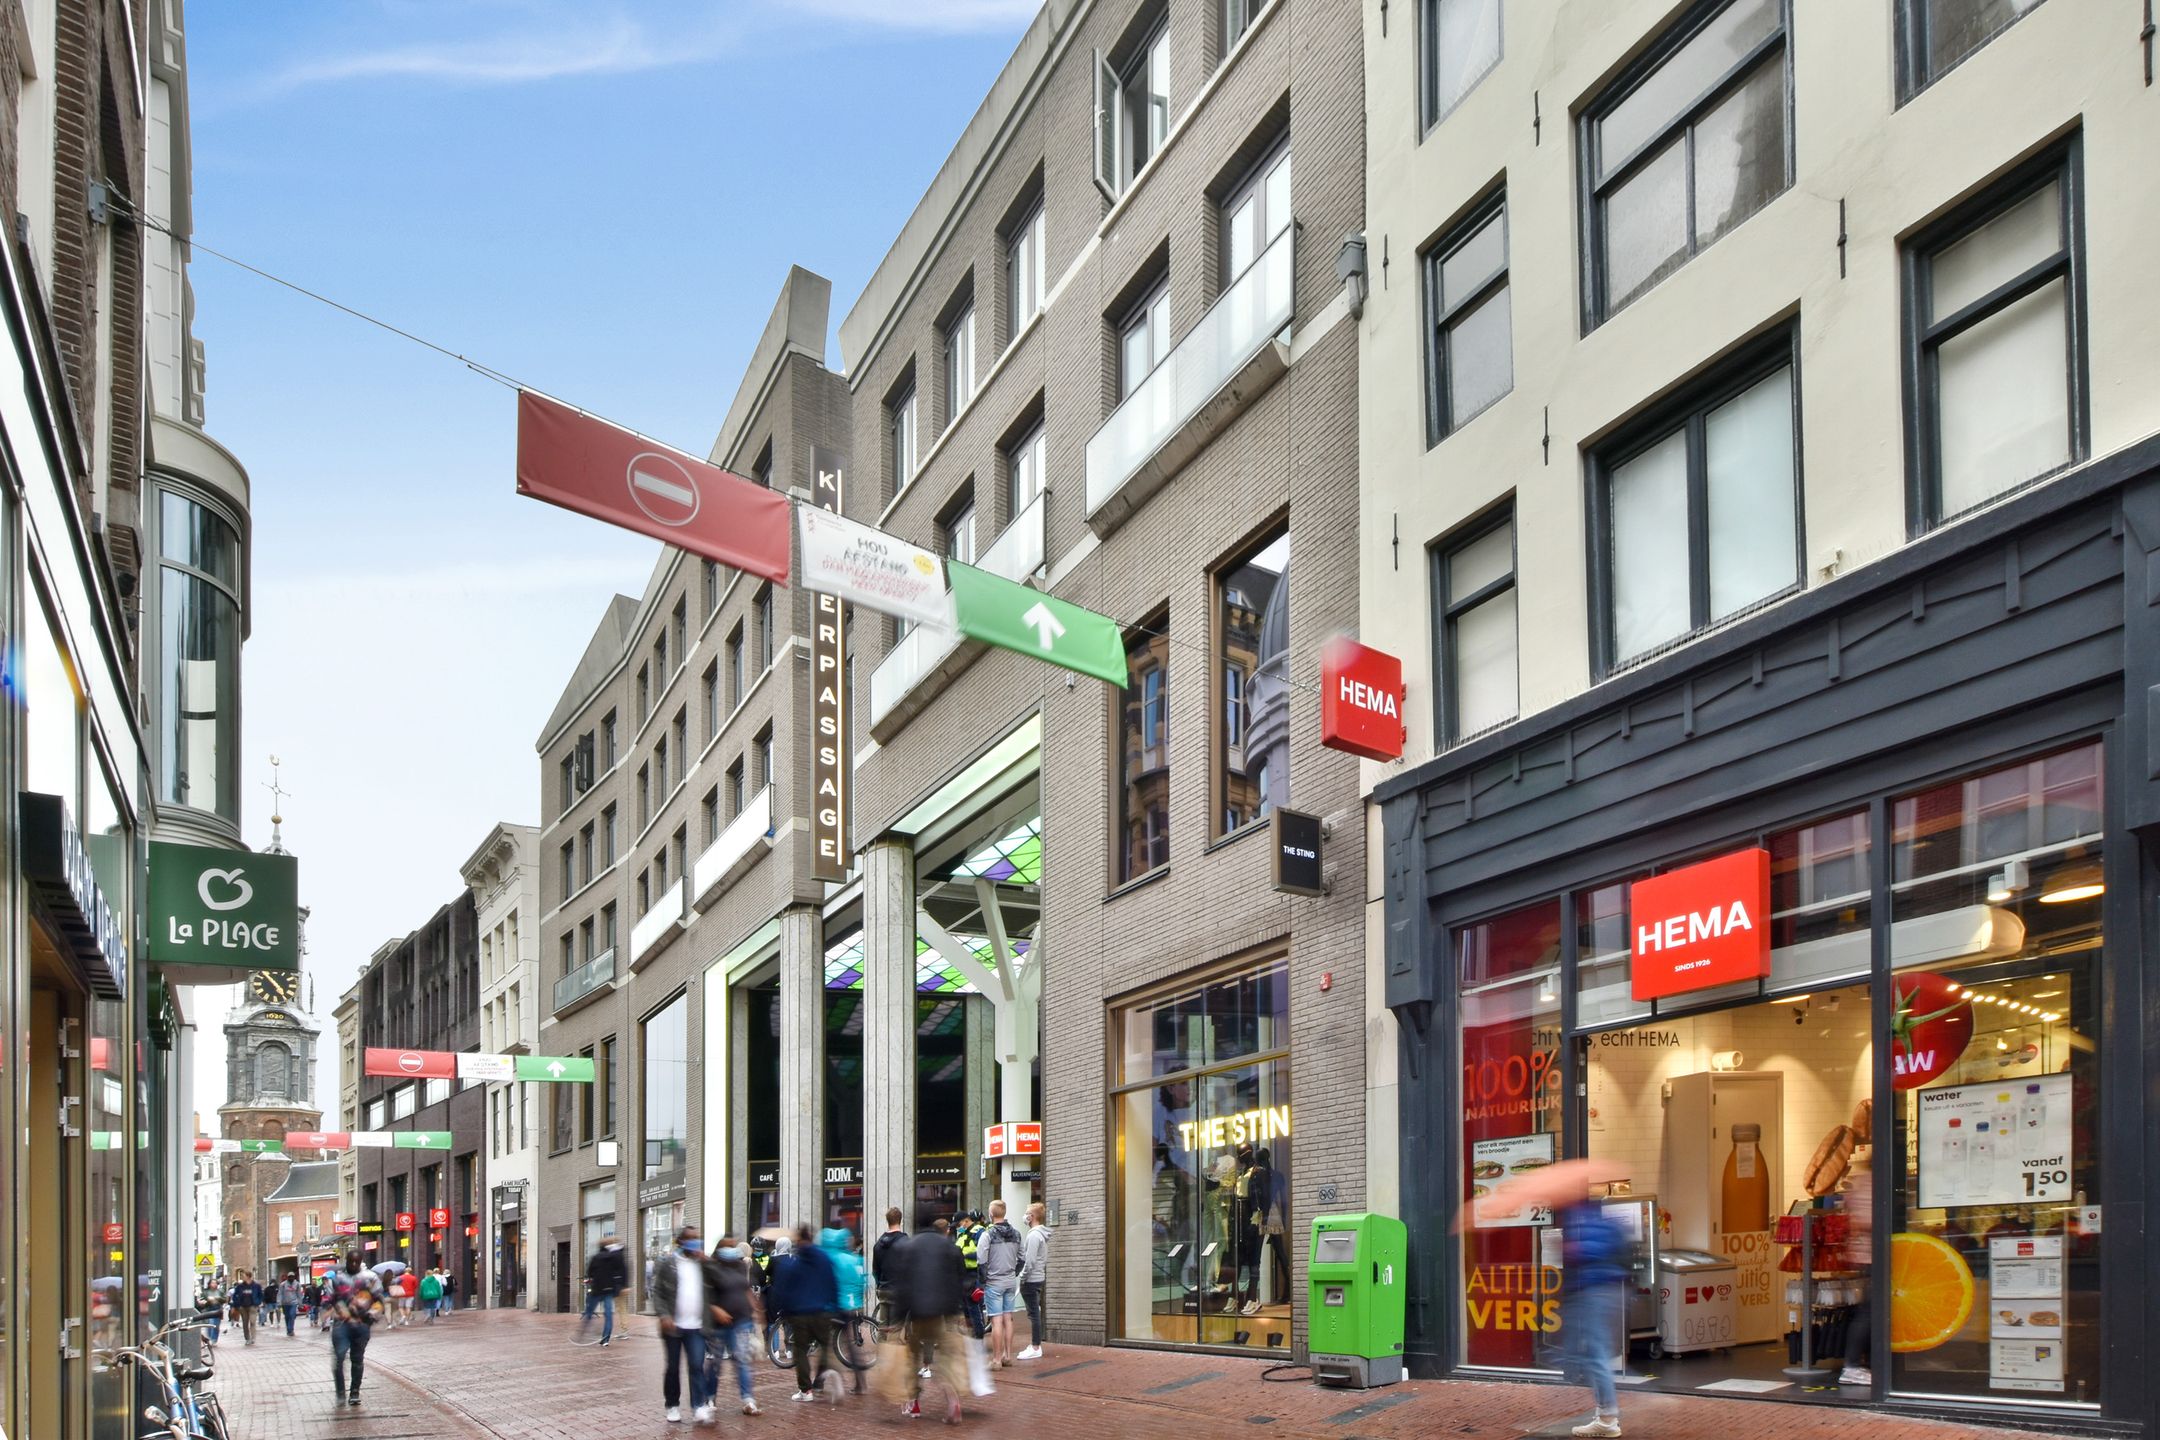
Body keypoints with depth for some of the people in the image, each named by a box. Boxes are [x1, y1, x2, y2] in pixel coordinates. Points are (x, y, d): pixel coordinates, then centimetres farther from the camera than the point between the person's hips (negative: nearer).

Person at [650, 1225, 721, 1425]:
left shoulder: (704, 1263, 10)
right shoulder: (666, 1263, 0)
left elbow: (720, 1282, -1)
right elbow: (657, 1292, -2)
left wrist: (707, 1261, -9)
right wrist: (664, 1315, -15)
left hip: (696, 1327, 2)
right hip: (673, 1326, -1)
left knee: (697, 1366, -8)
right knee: (672, 1368, 8)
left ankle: (699, 1407, -10)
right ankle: (673, 1406, 19)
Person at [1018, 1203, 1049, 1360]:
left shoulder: (1034, 1235, -18)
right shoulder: (1043, 1235, 12)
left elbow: (1030, 1261, -22)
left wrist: (1023, 1278, -15)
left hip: (1030, 1280, -10)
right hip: (1039, 1278, 10)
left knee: (1033, 1314, -5)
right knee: (1035, 1313, 14)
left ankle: (1035, 1348, -3)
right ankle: (1035, 1345, 20)